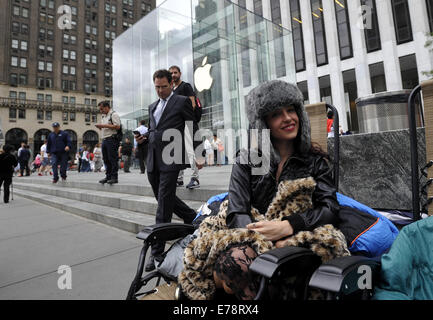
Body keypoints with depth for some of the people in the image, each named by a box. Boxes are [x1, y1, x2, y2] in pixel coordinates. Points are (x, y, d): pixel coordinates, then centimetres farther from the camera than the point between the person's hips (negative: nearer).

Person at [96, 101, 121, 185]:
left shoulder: (114, 114, -5)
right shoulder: (104, 116, 22)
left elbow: (117, 126, -17)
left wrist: (104, 125, -15)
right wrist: (100, 127, 7)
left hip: (112, 139, -9)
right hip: (104, 139, 9)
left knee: (113, 159, -8)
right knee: (106, 159, 10)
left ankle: (114, 177, -4)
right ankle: (108, 176, 17)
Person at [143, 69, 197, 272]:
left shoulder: (182, 101, 2)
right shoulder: (152, 106, 21)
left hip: (171, 159, -7)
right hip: (153, 161, 7)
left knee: (163, 205, -6)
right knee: (165, 199, 14)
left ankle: (157, 251, 4)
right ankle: (193, 219, 35)